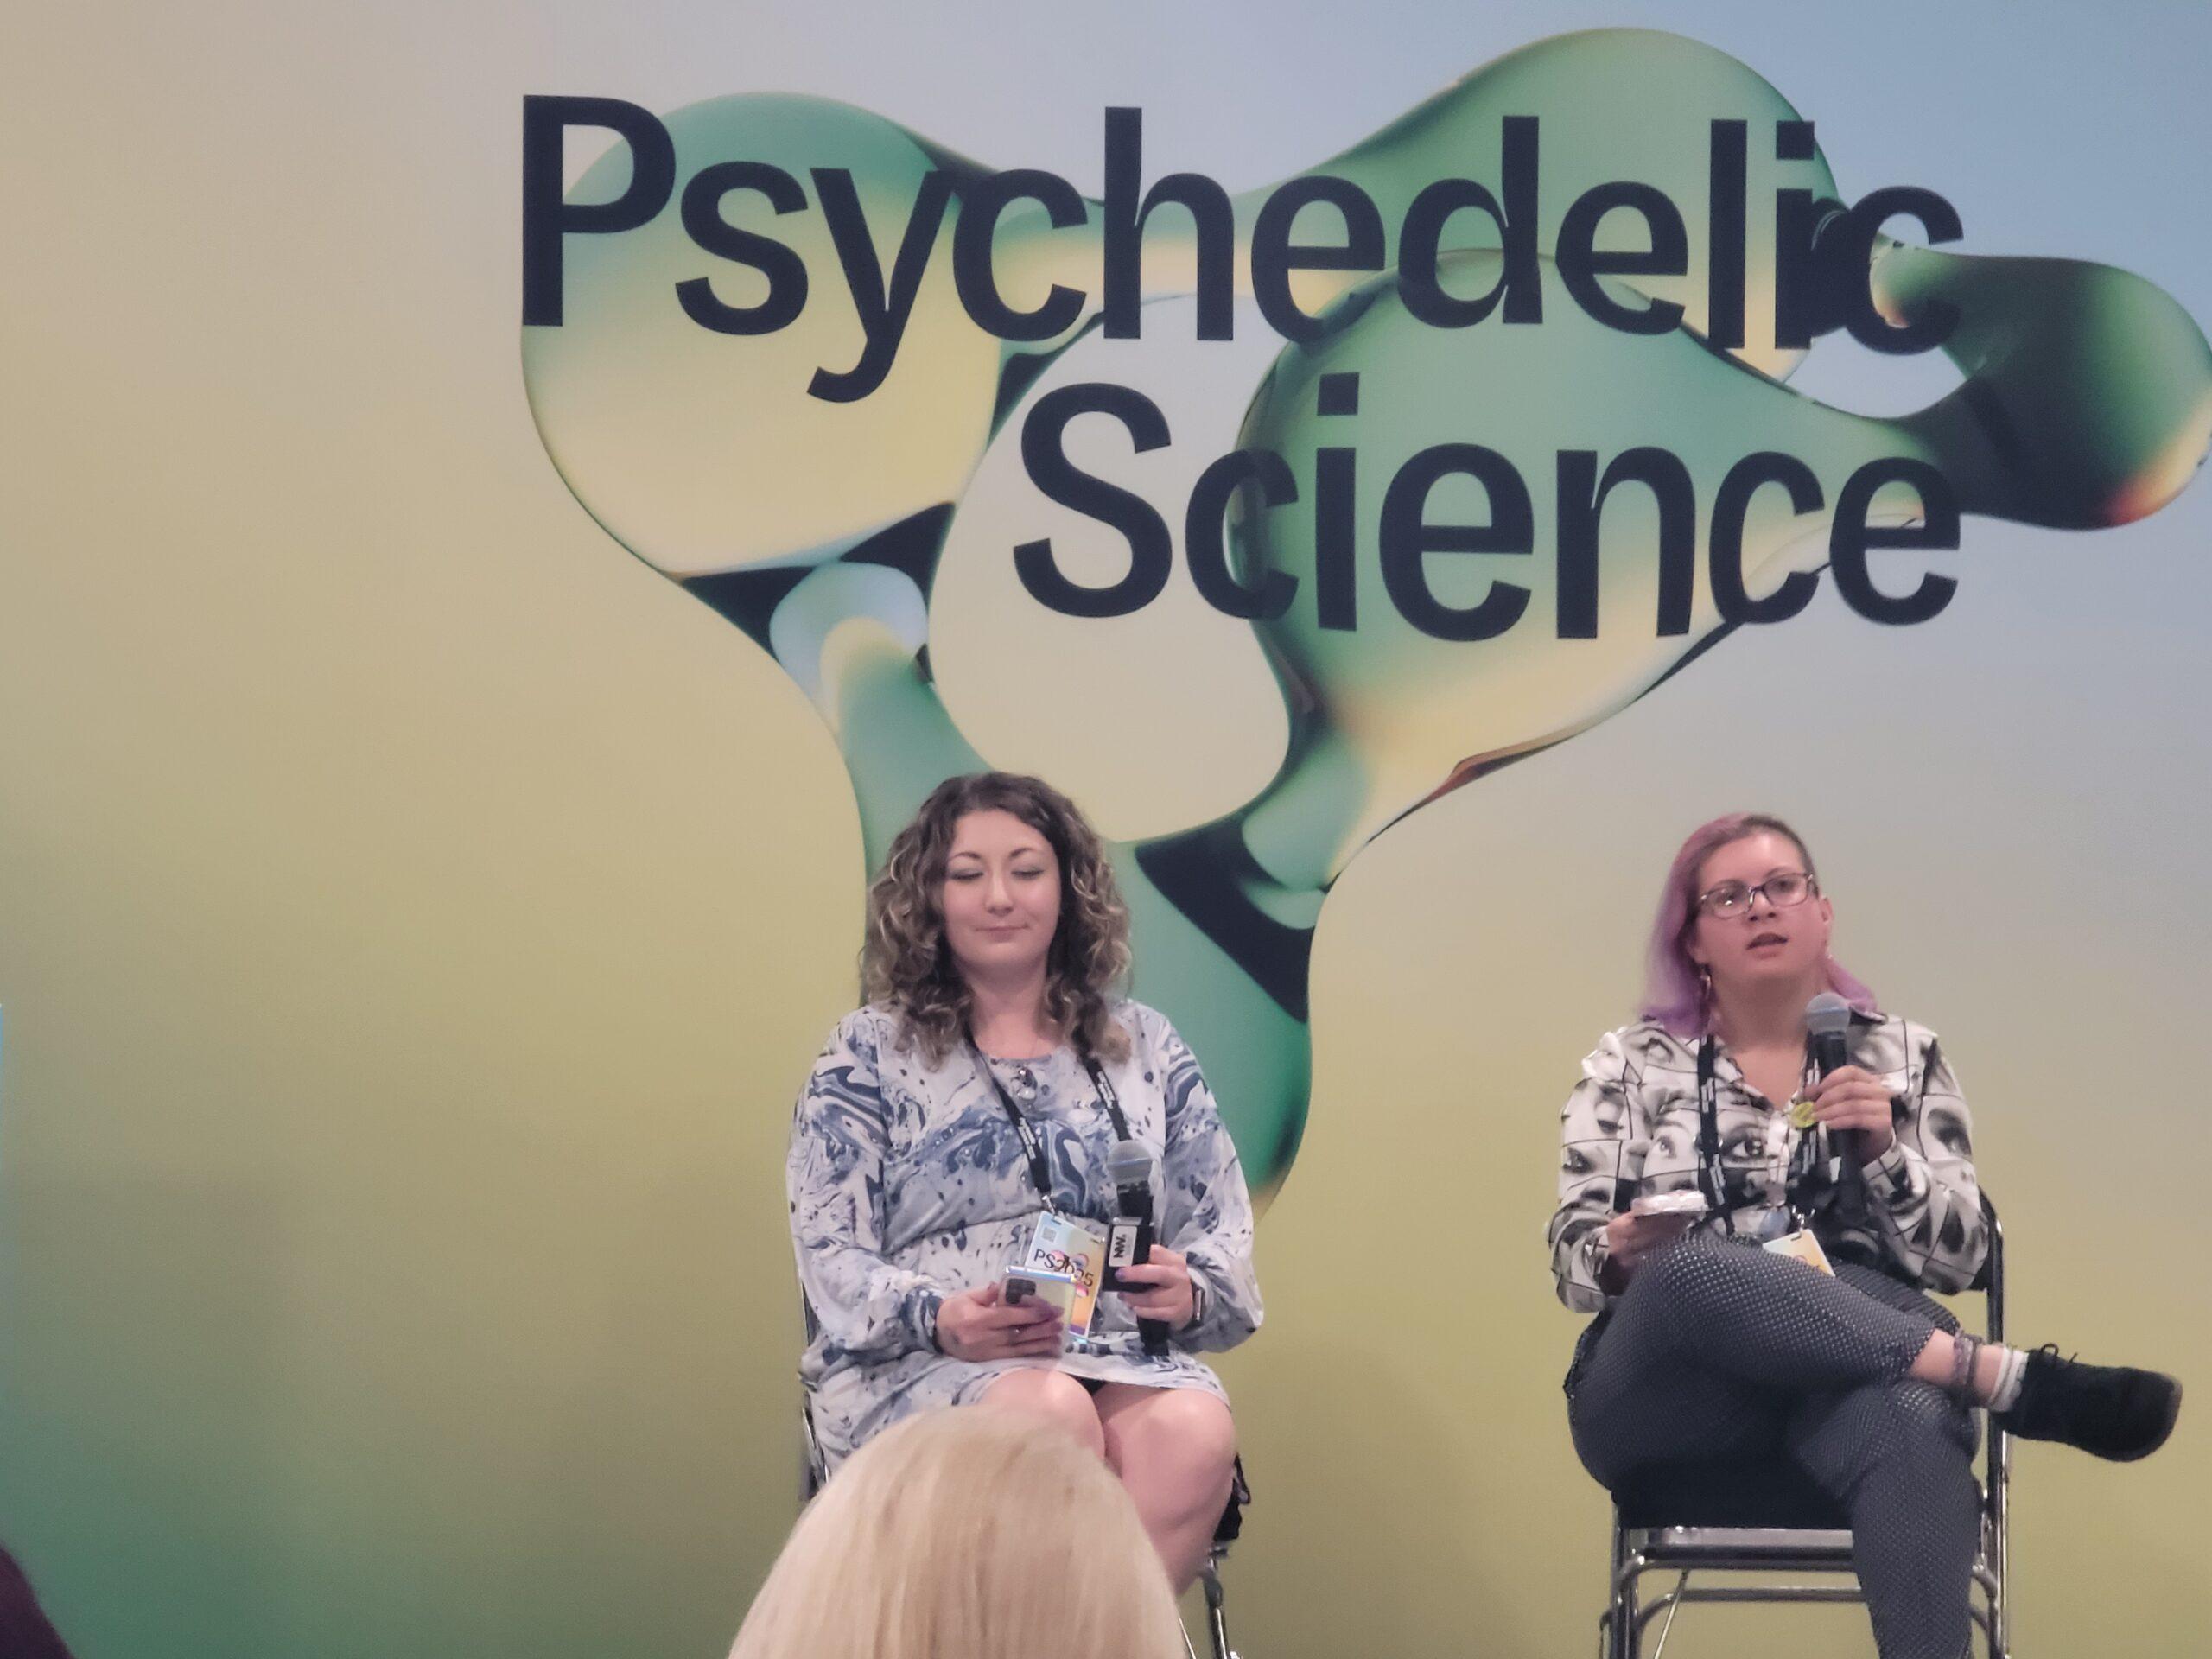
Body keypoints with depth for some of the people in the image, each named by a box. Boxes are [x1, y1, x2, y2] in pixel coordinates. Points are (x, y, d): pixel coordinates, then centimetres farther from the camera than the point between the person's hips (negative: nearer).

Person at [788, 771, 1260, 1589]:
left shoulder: (1147, 1050, 17)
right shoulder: (869, 1057, 9)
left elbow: (1224, 1231, 15)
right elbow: (833, 1257, 1)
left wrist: (1189, 1294, -10)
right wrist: (940, 1319, -20)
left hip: (1122, 1363, 2)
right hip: (916, 1369, -2)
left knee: (1195, 1429, -34)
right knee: (1050, 1414, -37)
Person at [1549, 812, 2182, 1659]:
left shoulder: (1902, 1056, 18)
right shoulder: (1630, 1066, 15)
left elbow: (1956, 1259, 12)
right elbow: (1573, 1259, 11)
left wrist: (1884, 1154, -6)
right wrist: (1620, 1257, -13)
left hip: (1860, 1367, 0)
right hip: (1669, 1391, 0)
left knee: (1912, 1425, -40)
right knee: (1692, 1266, -38)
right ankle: (2021, 1380, -33)